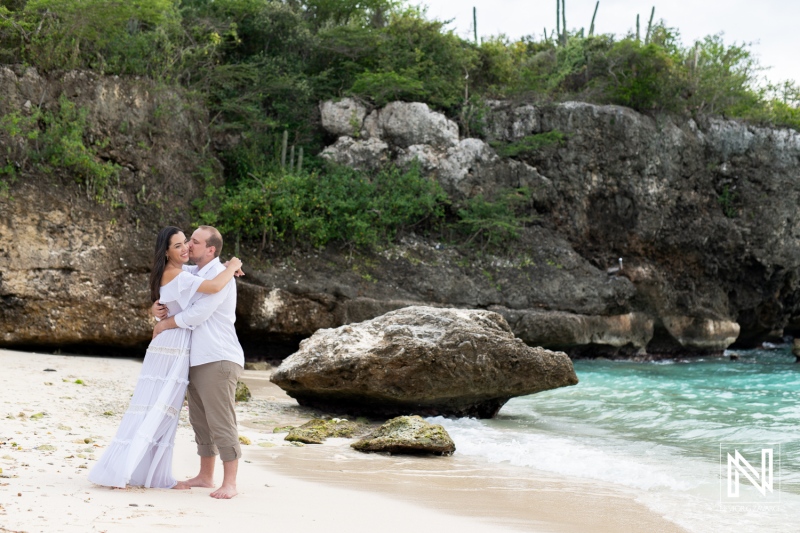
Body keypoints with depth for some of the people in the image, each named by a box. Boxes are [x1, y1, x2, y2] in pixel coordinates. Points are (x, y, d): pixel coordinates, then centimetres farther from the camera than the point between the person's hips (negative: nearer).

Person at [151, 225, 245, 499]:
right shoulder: (191, 273, 15)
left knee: (221, 421, -9)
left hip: (219, 360, -9)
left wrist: (164, 324, -5)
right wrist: (157, 307, 1)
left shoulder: (220, 275, -11)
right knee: (200, 420, 13)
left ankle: (229, 483, -5)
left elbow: (198, 314, -18)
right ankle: (205, 476, 23)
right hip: (197, 360, 9)